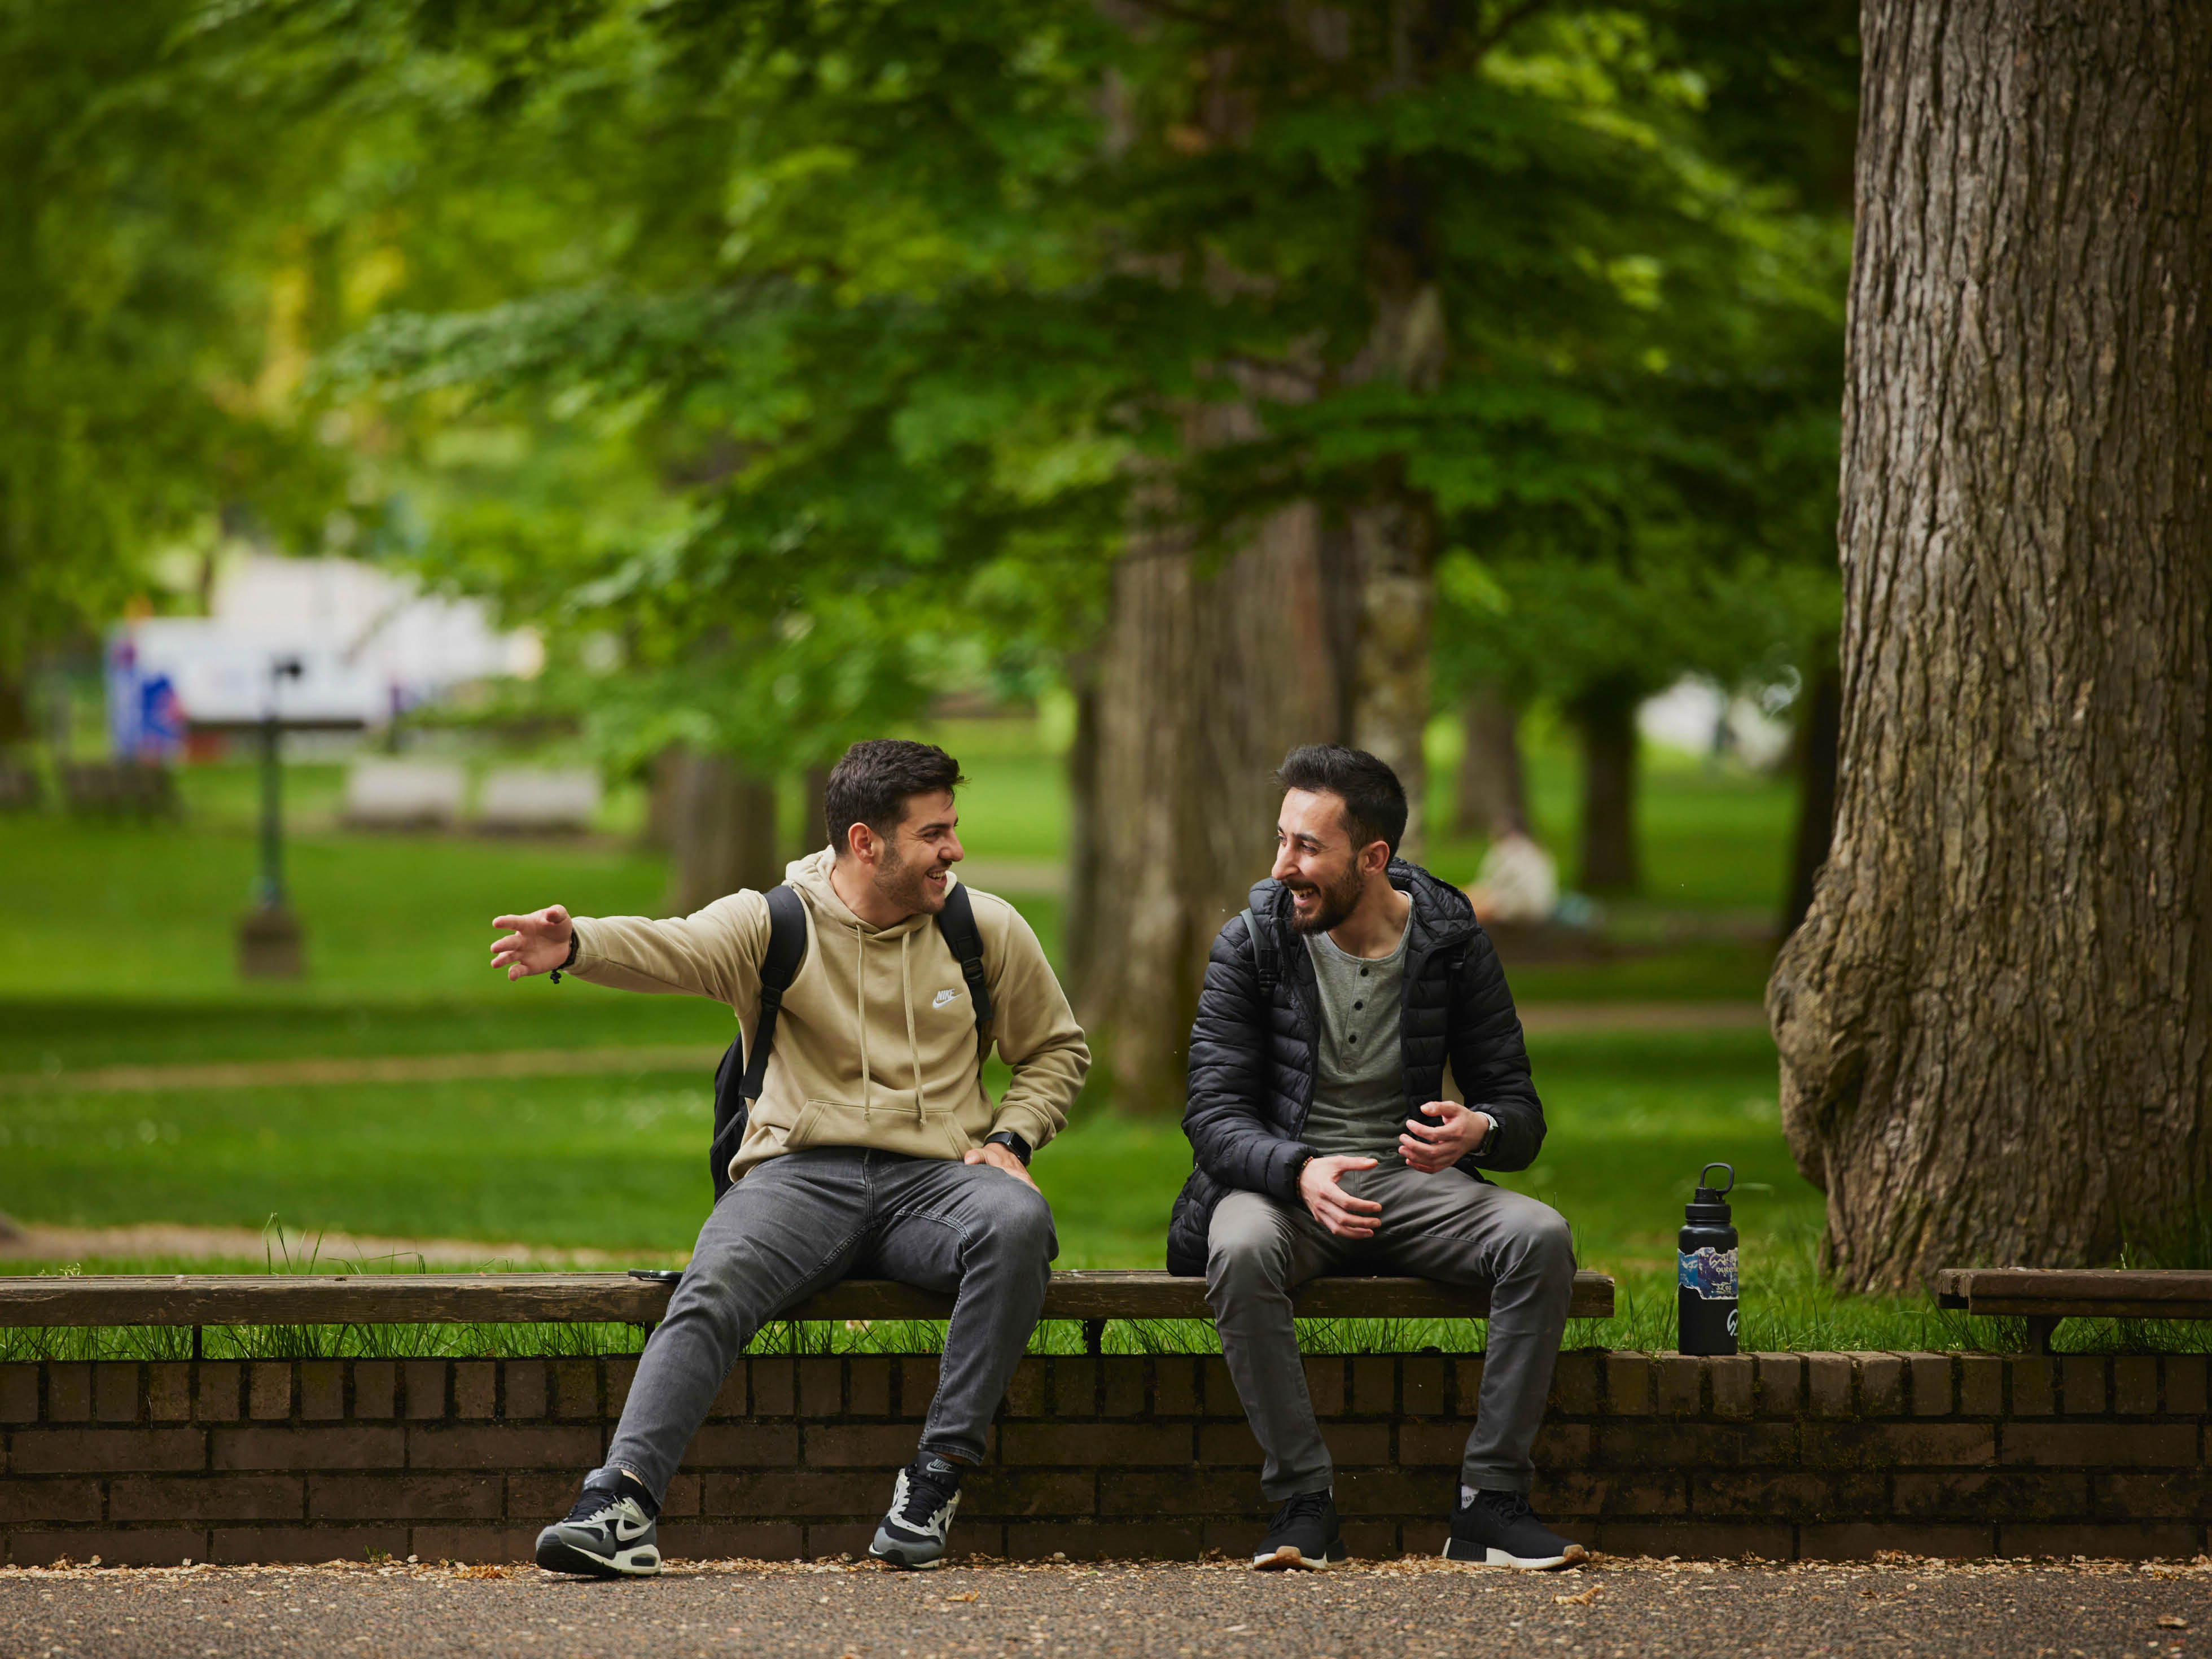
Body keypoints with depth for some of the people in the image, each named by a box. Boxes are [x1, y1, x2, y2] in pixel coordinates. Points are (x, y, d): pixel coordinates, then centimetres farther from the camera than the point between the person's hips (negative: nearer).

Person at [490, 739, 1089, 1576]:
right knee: (713, 1288, -31)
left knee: (1018, 1223, -33)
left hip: (932, 1179, 1)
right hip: (800, 1173, -1)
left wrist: (1008, 1138, 3)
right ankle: (622, 1502, -43)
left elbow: (1057, 1049, 23)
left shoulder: (985, 928, 11)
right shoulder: (773, 922, 3)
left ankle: (938, 1474, -28)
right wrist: (576, 944, -39)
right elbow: (672, 949, -17)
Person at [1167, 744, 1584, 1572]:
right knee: (1241, 1250, -38)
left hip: (1410, 1183, 2)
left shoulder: (1451, 944, -1)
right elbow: (1214, 1113, -9)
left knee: (1541, 1238, -28)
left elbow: (1518, 1106, 3)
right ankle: (1303, 1505, -30)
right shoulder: (1250, 945, -5)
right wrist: (1300, 1170, -31)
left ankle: (1490, 1503, -24)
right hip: (1279, 1182, -2)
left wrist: (1478, 1132, -24)